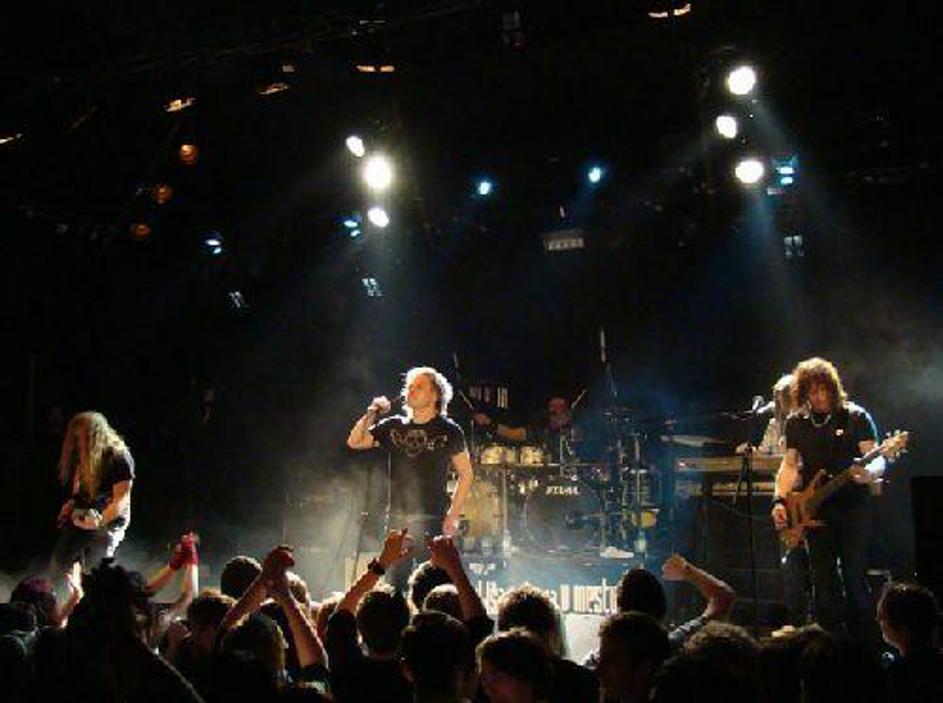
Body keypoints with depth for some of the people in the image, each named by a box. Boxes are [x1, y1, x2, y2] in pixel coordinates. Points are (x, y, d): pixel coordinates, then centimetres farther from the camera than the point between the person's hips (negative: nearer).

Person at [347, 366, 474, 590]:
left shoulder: (449, 431, 1)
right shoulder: (394, 426, 10)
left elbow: (466, 474, 3)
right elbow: (354, 442, 7)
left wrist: (453, 515, -5)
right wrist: (371, 414, -7)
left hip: (432, 521, -4)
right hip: (397, 519, 4)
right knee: (394, 585, 6)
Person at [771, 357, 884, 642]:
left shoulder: (855, 417, -2)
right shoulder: (795, 423, 8)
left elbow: (877, 460, -6)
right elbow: (790, 464, 12)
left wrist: (869, 473, -29)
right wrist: (779, 500, 0)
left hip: (852, 508, -3)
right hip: (813, 511, 3)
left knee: (854, 578, -5)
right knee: (823, 582, 5)